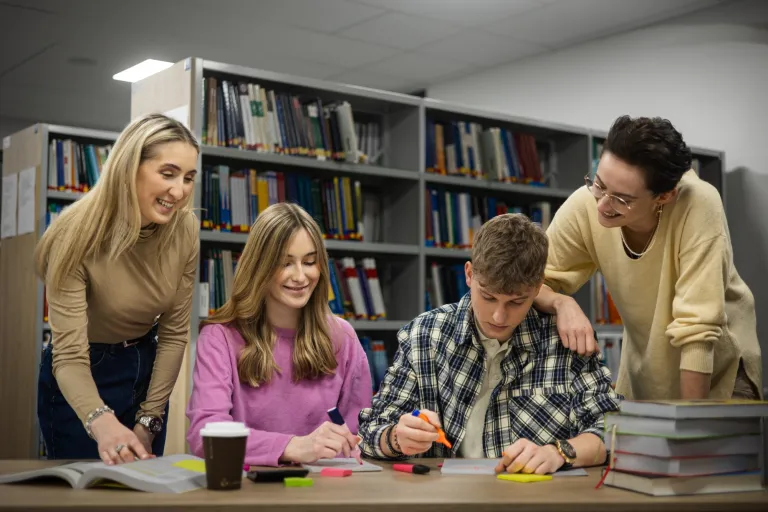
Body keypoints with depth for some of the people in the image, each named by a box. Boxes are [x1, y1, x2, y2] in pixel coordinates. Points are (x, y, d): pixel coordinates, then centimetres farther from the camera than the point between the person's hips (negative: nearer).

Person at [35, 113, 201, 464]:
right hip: (81, 381, -4)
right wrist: (102, 423, -49)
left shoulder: (185, 231, -15)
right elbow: (69, 357, -31)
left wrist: (148, 420, -9)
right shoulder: (77, 234, -27)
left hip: (146, 369, 4)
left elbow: (174, 332, -7)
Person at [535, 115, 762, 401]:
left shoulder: (698, 205, -31)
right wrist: (561, 304, -34)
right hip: (644, 369, 3)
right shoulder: (583, 206, -22)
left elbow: (697, 327, -30)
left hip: (719, 367, -3)